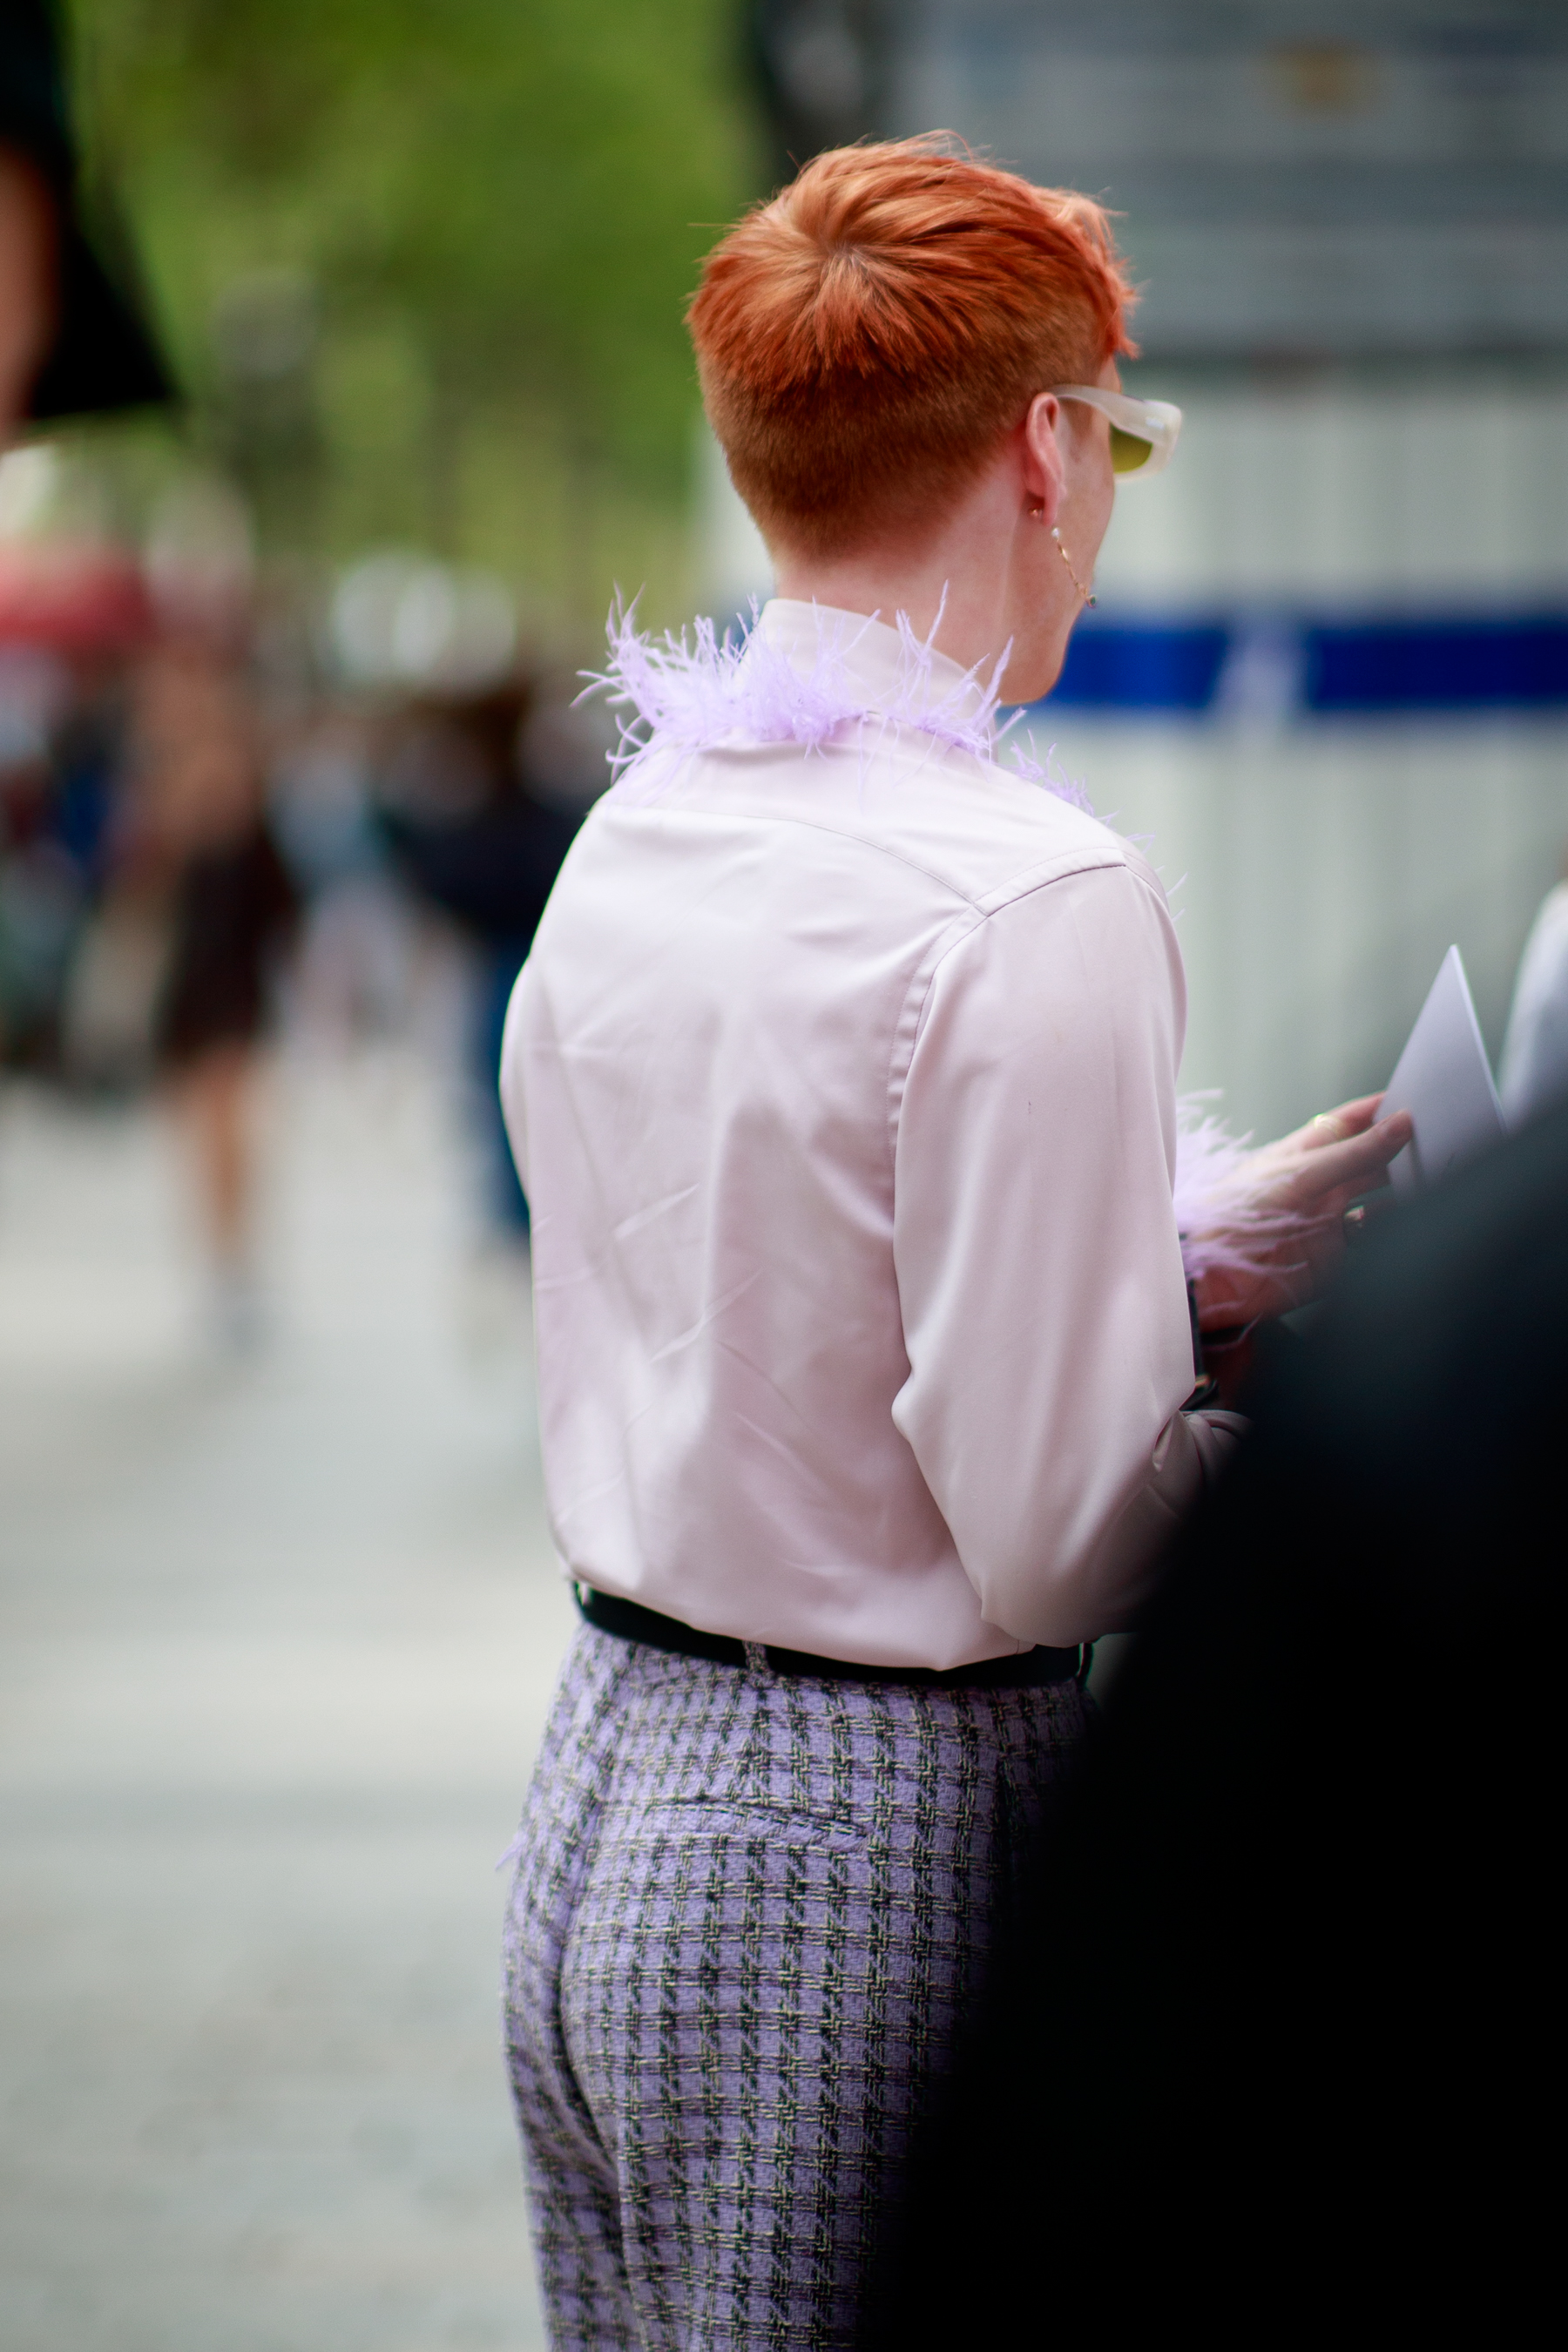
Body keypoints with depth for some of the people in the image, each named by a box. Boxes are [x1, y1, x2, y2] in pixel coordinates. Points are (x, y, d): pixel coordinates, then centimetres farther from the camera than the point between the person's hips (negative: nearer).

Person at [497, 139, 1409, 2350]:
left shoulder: (632, 839, 6)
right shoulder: (1035, 900, -19)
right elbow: (1063, 1541, -19)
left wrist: (1189, 1261, 11)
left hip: (603, 1786, 8)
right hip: (874, 1868, -8)